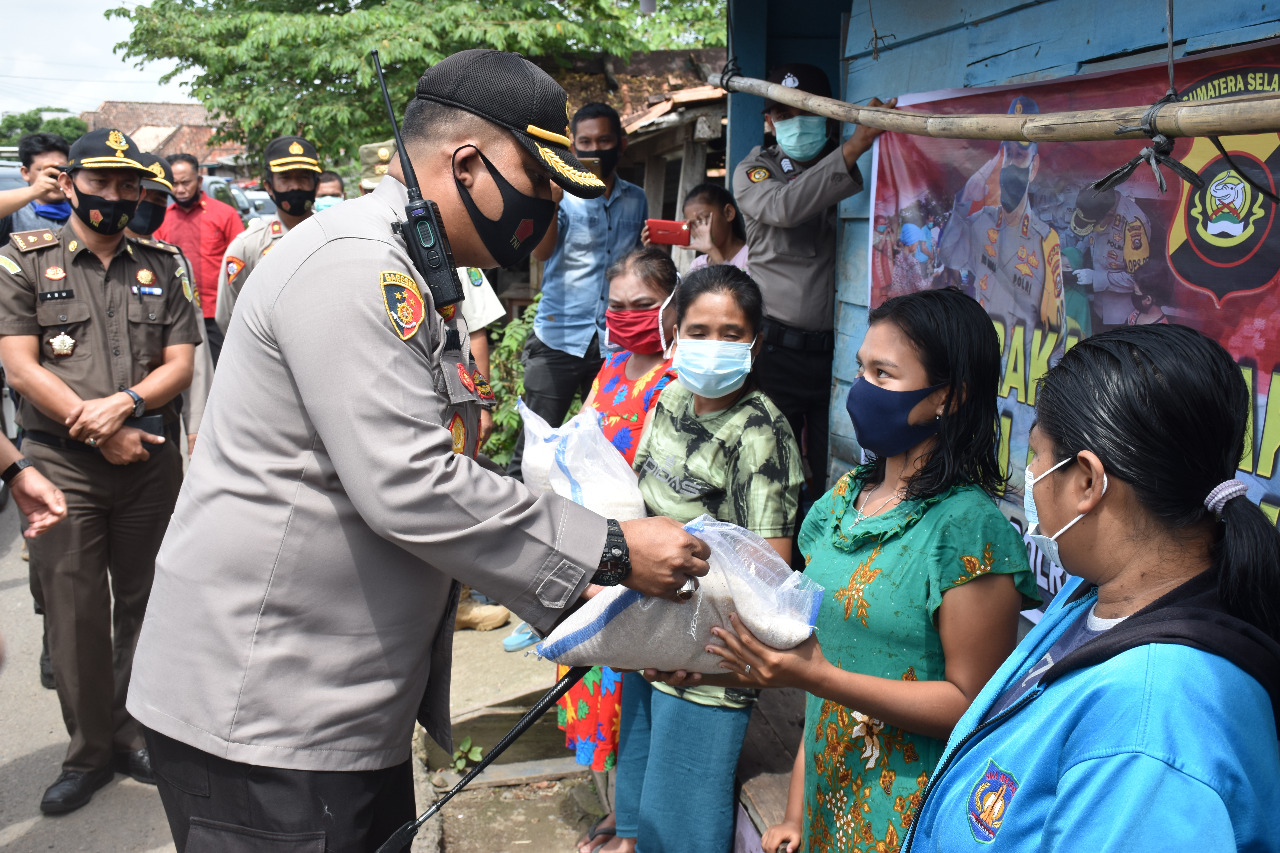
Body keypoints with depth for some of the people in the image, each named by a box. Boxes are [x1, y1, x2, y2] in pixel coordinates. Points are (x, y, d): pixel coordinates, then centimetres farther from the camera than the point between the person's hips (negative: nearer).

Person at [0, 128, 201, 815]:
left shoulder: (161, 267, 11)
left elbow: (180, 364, 4)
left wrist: (123, 404, -14)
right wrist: (101, 433, -10)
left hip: (152, 460, 2)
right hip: (61, 463, -2)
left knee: (143, 604, 9)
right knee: (74, 611, 2)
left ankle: (134, 734, 24)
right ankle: (89, 751, 16)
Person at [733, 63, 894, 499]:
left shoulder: (851, 169, 16)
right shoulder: (754, 171, 8)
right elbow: (784, 207, -16)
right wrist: (854, 147, -24)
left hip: (837, 348, 2)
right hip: (776, 350, -2)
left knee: (833, 479, 2)